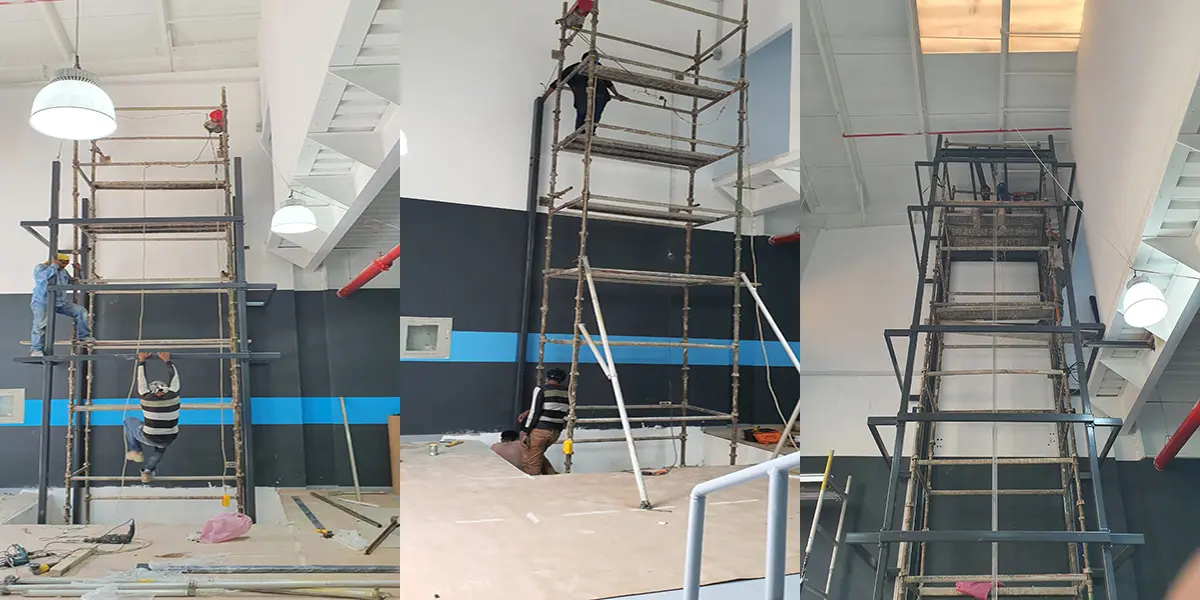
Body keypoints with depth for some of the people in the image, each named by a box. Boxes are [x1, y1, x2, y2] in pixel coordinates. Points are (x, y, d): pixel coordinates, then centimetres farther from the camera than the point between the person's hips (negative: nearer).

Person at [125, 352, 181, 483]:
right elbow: (174, 377, 10)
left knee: (129, 421, 26)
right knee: (160, 448, 39)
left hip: (149, 438, -2)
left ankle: (135, 451, 28)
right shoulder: (173, 395, -7)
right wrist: (167, 360, 23)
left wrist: (141, 361, 21)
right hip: (169, 439, 2)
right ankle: (148, 471, 38)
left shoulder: (146, 397, -9)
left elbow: (141, 379, 7)